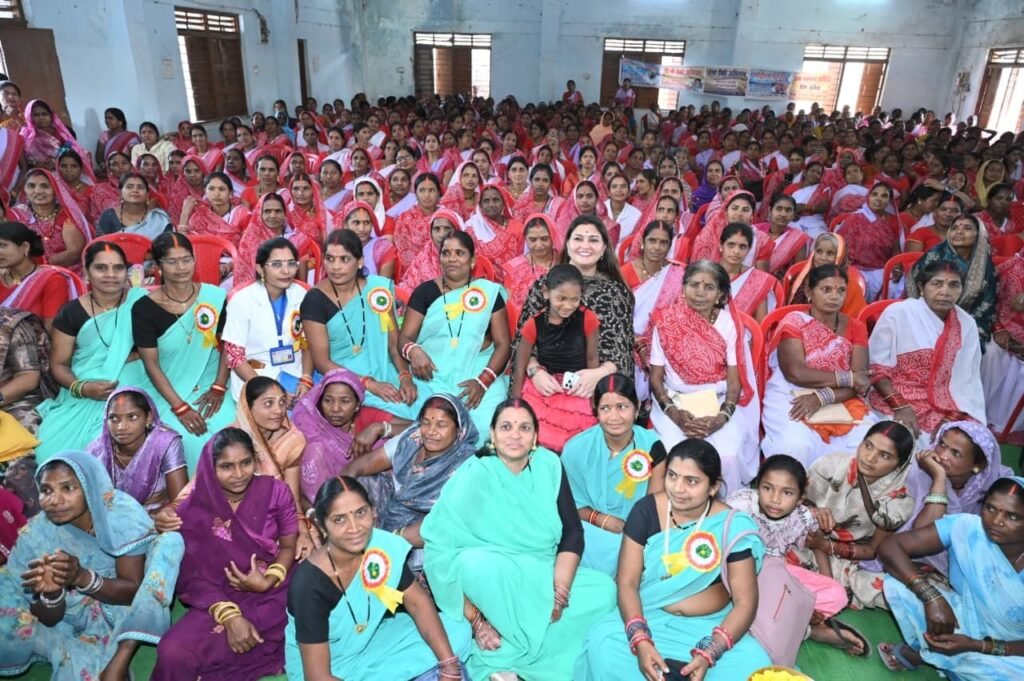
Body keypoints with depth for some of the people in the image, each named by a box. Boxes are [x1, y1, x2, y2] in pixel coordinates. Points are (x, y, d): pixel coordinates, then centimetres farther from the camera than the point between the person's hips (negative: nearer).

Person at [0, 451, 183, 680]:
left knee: (170, 540, -26)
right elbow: (50, 620, -9)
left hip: (127, 609, -1)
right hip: (78, 618, 2)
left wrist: (82, 577, -34)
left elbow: (135, 589, -18)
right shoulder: (36, 535, -14)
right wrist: (51, 592, -32)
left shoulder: (123, 513, -21)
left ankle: (123, 653, -27)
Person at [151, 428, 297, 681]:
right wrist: (231, 617, -21)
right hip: (221, 599, -1)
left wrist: (268, 581, -18)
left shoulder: (276, 492, -2)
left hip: (274, 592, 1)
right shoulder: (193, 509, -4)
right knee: (174, 653, -28)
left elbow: (289, 546, 3)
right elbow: (193, 574, -7)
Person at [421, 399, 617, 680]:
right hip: (494, 581, -4)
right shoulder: (473, 476, -14)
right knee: (474, 561, -36)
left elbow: (573, 532, -3)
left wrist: (560, 589, -19)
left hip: (544, 578, 4)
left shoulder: (549, 466, -3)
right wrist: (475, 620, -24)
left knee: (604, 590, -20)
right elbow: (440, 546, -18)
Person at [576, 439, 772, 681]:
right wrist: (640, 641, -26)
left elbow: (745, 602, -11)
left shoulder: (732, 526, -12)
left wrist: (709, 654, -25)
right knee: (602, 644, -28)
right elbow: (627, 583, -9)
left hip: (710, 626, 0)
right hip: (649, 618, 0)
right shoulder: (646, 510, -11)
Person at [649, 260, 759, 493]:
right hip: (675, 400, 0)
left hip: (718, 402, 1)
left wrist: (723, 417, -19)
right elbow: (656, 377, 0)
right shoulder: (666, 322, -2)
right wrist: (673, 411, -16)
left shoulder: (730, 324, -1)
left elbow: (734, 380, -2)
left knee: (728, 455, -26)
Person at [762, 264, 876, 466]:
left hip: (840, 401, 4)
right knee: (797, 446, -33)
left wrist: (822, 397, -18)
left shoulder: (856, 327, 11)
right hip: (791, 398, -3)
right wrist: (847, 378, -10)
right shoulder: (794, 322, -1)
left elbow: (859, 383, -1)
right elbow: (796, 373, -15)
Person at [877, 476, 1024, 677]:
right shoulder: (965, 526, -21)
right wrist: (931, 597, -34)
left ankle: (920, 655, -8)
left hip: (1006, 650, -1)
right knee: (896, 582, -20)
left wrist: (975, 646, -27)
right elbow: (890, 547, -24)